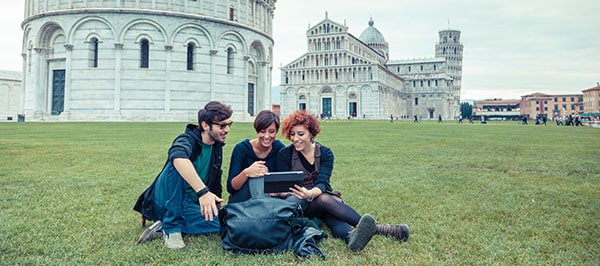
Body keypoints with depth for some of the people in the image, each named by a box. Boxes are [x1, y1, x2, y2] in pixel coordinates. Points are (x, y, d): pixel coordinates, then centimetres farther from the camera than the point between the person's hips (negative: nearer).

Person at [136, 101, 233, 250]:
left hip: (190, 206, 7)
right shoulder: (187, 140, -19)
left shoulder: (217, 148, 5)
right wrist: (203, 191, -54)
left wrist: (216, 205, 13)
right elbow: (178, 157, -45)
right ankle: (171, 228, -23)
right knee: (178, 166, -34)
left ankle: (164, 227, -8)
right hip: (166, 202, -6)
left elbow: (216, 180, 20)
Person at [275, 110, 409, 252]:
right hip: (299, 205, -2)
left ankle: (351, 234, -63)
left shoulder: (325, 153, -3)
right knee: (325, 200, -33)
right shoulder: (284, 154, -4)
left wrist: (311, 193, -39)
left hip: (324, 196, 3)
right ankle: (378, 228, -45)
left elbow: (322, 182, -16)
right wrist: (279, 191, -34)